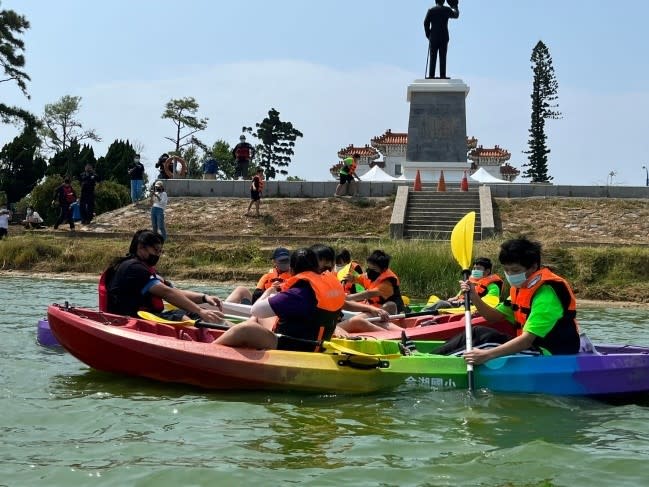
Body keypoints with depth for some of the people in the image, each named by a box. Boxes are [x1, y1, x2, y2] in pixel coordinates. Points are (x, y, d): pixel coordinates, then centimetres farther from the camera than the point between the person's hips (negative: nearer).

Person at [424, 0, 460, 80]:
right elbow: (456, 15, 19)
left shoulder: (430, 10, 0)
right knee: (443, 57, 0)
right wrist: (455, 7, 37)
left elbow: (426, 23, -4)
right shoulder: (447, 10, 1)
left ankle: (431, 75, -4)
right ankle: (442, 75, -5)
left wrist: (428, 35, 6)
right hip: (444, 37, 0)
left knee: (433, 57, 1)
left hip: (433, 37, 0)